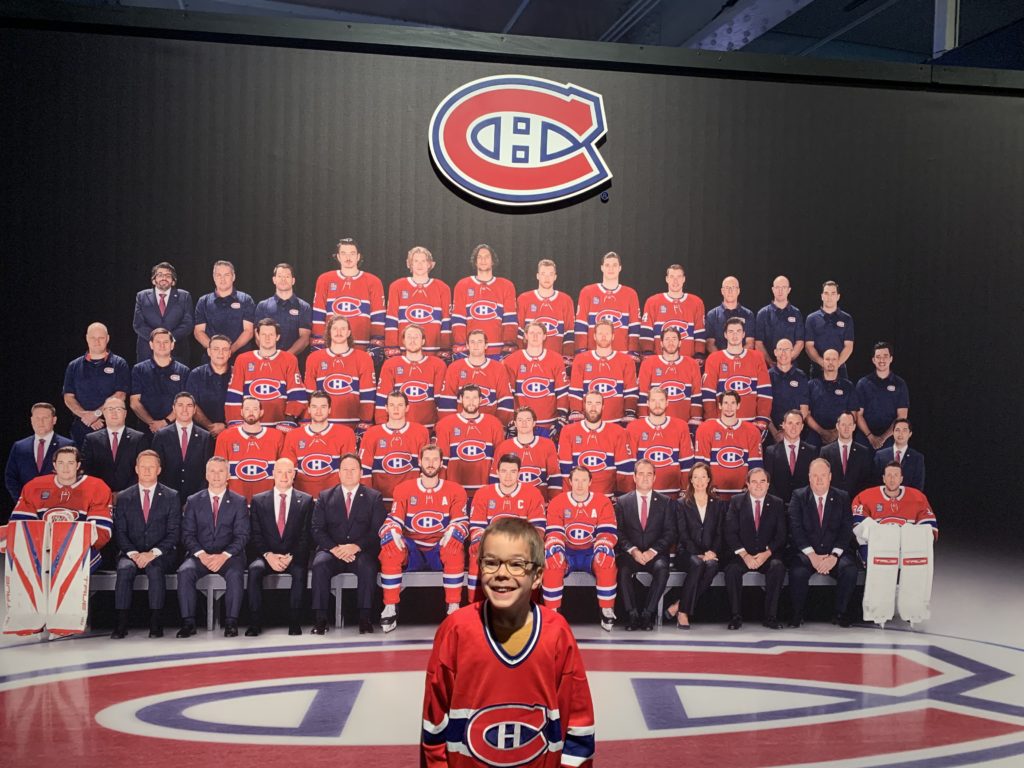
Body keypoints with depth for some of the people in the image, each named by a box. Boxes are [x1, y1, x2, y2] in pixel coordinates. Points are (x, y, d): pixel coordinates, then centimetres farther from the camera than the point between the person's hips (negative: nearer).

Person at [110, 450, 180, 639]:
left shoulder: (171, 497, 5)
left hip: (161, 554, -1)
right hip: (131, 553, 2)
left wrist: (153, 553, -15)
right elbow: (120, 533, 5)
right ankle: (121, 622, -28)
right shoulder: (123, 497, 11)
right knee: (124, 568, -31)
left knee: (154, 568, -34)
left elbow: (174, 533, -2)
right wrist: (133, 553, -13)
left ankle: (156, 622, -29)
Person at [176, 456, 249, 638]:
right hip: (200, 555, 1)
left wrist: (224, 556, -16)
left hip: (229, 555, -1)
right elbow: (187, 534, 4)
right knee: (184, 572, -29)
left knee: (235, 574, -33)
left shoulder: (239, 501, 7)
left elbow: (242, 535, 0)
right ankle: (188, 623, -23)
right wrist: (201, 554, -14)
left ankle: (231, 623, -25)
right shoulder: (193, 501, 11)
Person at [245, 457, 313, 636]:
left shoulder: (306, 500, 7)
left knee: (300, 572, -33)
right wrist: (268, 555, -13)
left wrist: (291, 556, -13)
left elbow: (305, 535, 1)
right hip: (266, 556, 1)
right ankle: (255, 622, -26)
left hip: (294, 557, -1)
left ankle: (294, 622, -25)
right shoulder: (258, 500, 9)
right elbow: (255, 534, 3)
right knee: (255, 569, -31)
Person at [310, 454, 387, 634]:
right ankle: (320, 619, -26)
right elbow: (317, 530, 4)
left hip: (361, 552, -1)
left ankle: (365, 618, -26)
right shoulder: (325, 497, 13)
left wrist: (356, 546, -17)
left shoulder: (374, 497, 9)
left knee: (368, 566, -34)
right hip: (332, 550, 1)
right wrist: (334, 548, -14)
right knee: (319, 564, -31)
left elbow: (377, 530, -2)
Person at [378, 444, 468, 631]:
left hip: (440, 548, -1)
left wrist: (452, 532, -24)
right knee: (389, 551, -30)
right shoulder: (404, 489, 4)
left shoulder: (455, 491, 3)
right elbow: (393, 520, 1)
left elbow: (461, 521, -1)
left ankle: (454, 608, -25)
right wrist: (393, 534, -22)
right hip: (411, 548, 1)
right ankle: (390, 608, -22)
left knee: (455, 550, -34)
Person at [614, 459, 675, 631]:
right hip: (630, 553, 0)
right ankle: (632, 614, -22)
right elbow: (619, 532, 2)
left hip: (655, 554, 0)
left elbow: (669, 533, 2)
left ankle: (648, 614, -23)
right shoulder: (622, 501, 9)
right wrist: (633, 550, -14)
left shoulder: (665, 502, 9)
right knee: (623, 570, -33)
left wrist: (653, 551, -13)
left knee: (662, 569, -33)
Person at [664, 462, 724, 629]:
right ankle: (683, 612, -31)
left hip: (711, 553, 2)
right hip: (687, 553, -2)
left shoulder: (719, 504, 16)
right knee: (697, 564, -37)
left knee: (712, 566, -35)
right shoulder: (682, 503, 9)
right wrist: (698, 554, -16)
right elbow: (682, 534, -1)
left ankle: (677, 606, -29)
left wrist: (713, 552, -12)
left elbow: (720, 532, 8)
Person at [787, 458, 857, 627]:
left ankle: (839, 613, -6)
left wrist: (834, 556, -16)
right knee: (798, 572, -31)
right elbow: (796, 529, -6)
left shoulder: (842, 497, 7)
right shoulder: (798, 496, 3)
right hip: (806, 552, -1)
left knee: (850, 571, -28)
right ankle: (797, 614, -9)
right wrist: (812, 555, -16)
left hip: (834, 552, 1)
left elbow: (846, 530, -1)